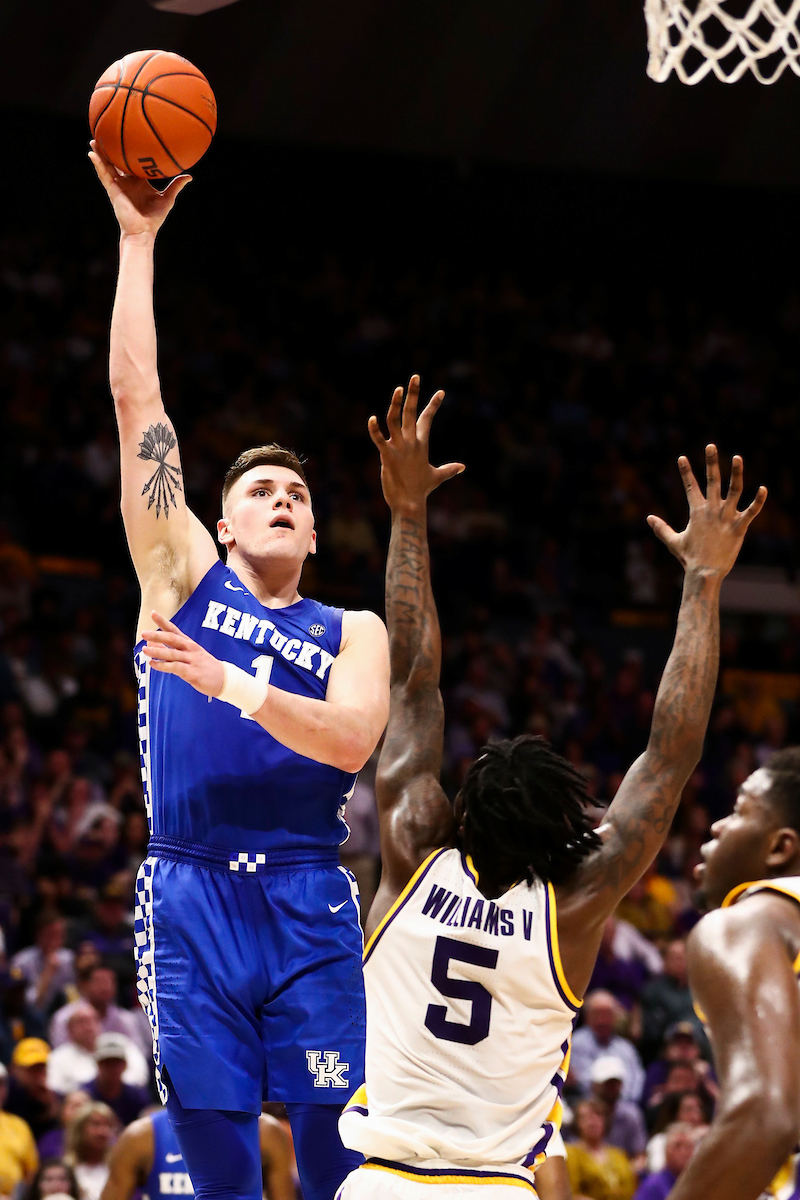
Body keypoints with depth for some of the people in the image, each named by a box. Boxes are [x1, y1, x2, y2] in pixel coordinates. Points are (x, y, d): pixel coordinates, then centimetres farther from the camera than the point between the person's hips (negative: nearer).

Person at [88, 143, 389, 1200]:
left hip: (307, 904, 0)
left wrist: (226, 681, -16)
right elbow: (136, 399, 9)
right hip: (191, 899, 0)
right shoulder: (184, 577, 13)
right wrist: (139, 239, 7)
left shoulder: (351, 632, 14)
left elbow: (352, 737, -7)